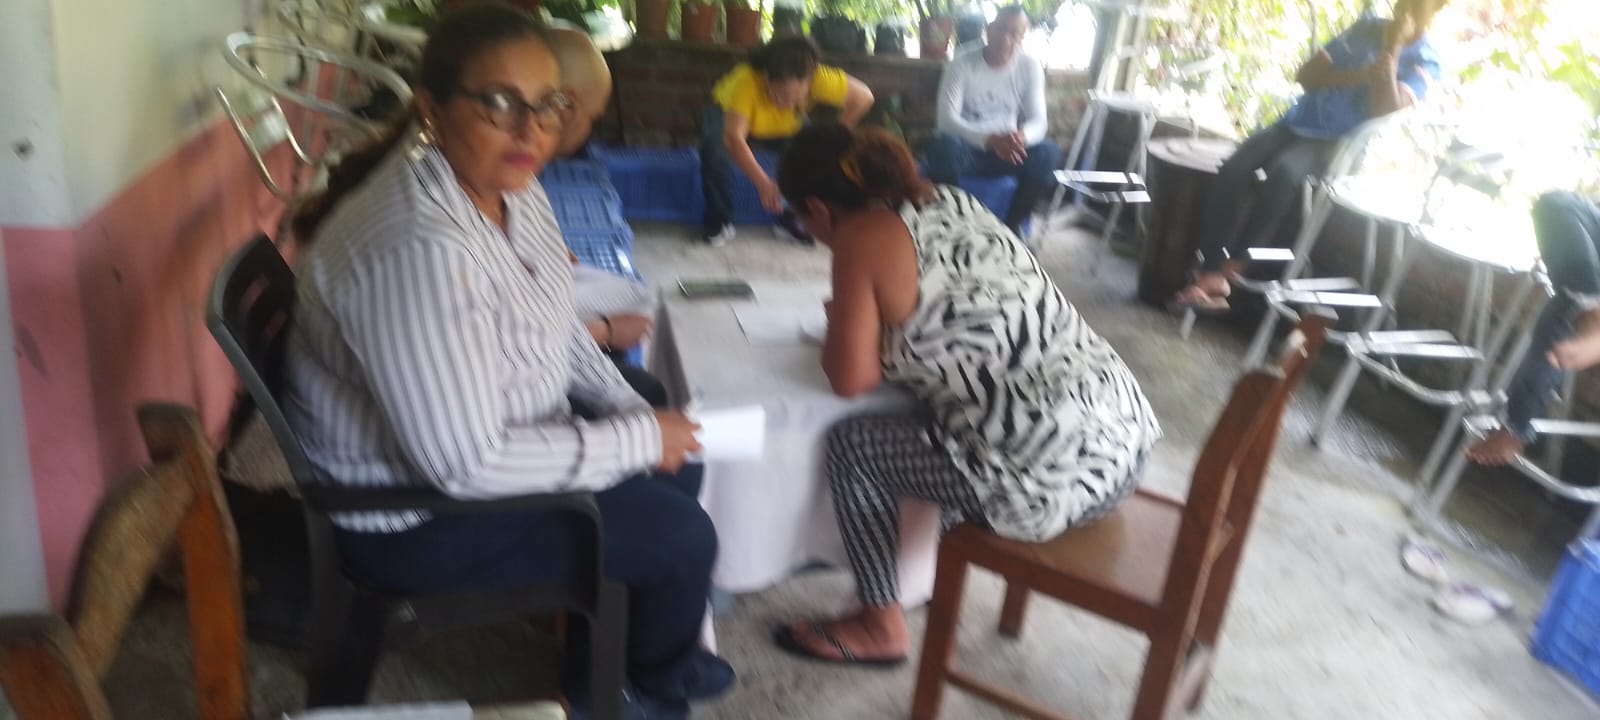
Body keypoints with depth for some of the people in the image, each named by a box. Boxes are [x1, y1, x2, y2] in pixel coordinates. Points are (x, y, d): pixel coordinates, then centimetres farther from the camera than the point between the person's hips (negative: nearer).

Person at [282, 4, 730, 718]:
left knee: (673, 465, 16)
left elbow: (550, 323, 9)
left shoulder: (506, 183, -6)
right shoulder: (419, 249, -36)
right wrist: (638, 439, -23)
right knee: (681, 535, -6)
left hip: (491, 440, 9)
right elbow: (466, 464, -33)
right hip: (414, 509, -9)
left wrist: (631, 409, -3)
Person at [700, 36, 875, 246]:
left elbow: (863, 97, -24)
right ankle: (719, 222, -13)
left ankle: (789, 220, -5)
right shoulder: (746, 80, -44)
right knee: (714, 145, -33)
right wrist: (763, 183, -64)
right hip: (731, 115, -2)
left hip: (785, 127, 3)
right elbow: (733, 137, -53)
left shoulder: (819, 78, -36)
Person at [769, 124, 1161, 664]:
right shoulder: (952, 201, 14)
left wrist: (843, 325, 11)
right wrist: (870, 319, 23)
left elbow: (852, 378, -8)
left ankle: (881, 627, 22)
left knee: (850, 444, 8)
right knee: (929, 415, 31)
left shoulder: (862, 237, -8)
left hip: (1055, 474, -8)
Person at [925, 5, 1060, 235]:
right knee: (945, 145, -37)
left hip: (1007, 149, 3)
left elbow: (1038, 120, -8)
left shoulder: (1030, 68, -3)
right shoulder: (962, 64, -12)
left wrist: (1021, 136, -35)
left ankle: (1012, 224, -8)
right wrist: (990, 139, -38)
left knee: (1048, 152, -27)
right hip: (968, 147, -2)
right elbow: (946, 119, -21)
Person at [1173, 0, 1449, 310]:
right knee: (1232, 171, -24)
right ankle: (1211, 273, -25)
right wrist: (1357, 76, -10)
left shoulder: (1423, 64, 1)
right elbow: (1306, 75, 6)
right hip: (1297, 122, 5)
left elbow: (1384, 111, -17)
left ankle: (1228, 270, -30)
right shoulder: (1367, 28, 15)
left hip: (1337, 144, -4)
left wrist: (1391, 50, -15)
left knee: (1284, 171, -37)